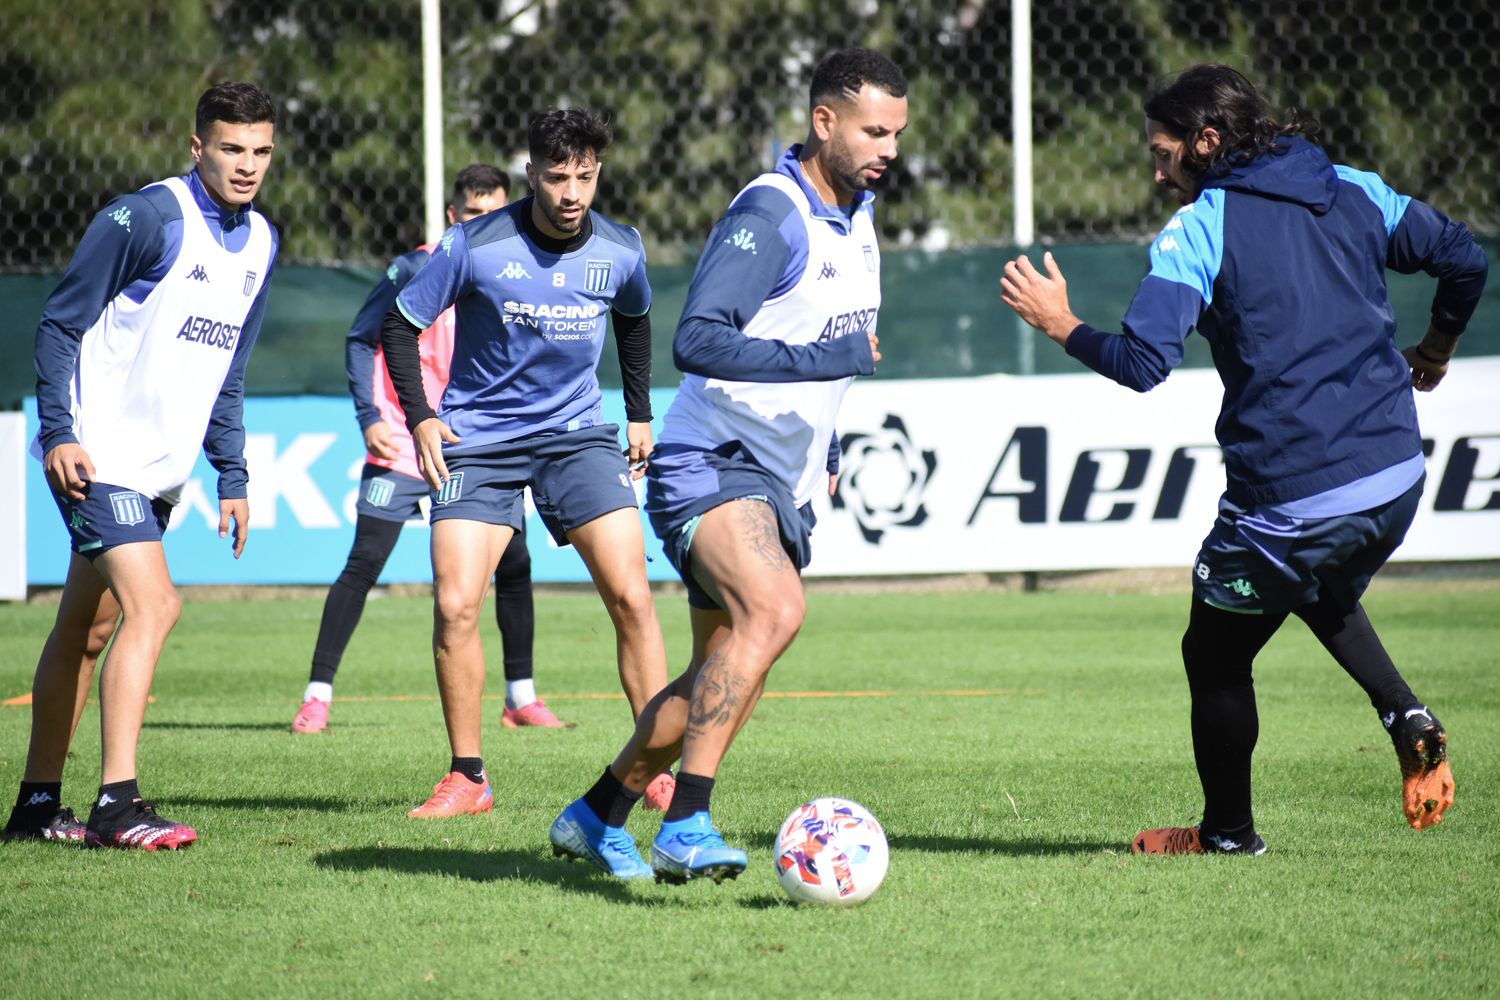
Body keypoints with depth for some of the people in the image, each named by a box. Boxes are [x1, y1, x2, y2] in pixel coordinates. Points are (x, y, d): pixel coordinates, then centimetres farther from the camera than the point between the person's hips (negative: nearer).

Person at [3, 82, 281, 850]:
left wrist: (232, 477, 17)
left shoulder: (259, 243, 11)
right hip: (96, 455, -8)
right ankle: (116, 806, -20)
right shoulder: (145, 217, -14)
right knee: (151, 605, -19)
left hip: (159, 470, 8)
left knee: (87, 629, 12)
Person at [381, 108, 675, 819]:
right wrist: (419, 416, -11)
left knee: (631, 594, -11)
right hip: (477, 440, -2)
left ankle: (659, 767, -3)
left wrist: (640, 413, 18)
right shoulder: (474, 246, -14)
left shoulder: (619, 250, -4)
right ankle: (467, 778, 2)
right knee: (454, 606, -12)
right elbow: (400, 324, -2)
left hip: (576, 433, 2)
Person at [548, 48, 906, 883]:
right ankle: (686, 828, -35)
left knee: (722, 679, 12)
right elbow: (698, 342, -27)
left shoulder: (859, 216, 13)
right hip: (712, 463, -9)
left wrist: (826, 451, 24)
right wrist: (825, 359, -33)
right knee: (774, 611, -32)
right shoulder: (771, 212, -16)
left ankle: (596, 817, 30)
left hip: (785, 485, 9)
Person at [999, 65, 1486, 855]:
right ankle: (1406, 717, 11)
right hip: (1395, 479, 6)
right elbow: (1463, 259, 12)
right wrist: (1434, 353, 29)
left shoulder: (1198, 230, -8)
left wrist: (1061, 327, -1)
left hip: (1291, 498, -6)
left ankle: (1227, 832, 27)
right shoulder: (1355, 194, 9)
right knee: (1326, 597, 35)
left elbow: (1143, 362, -18)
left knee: (1215, 655, 15)